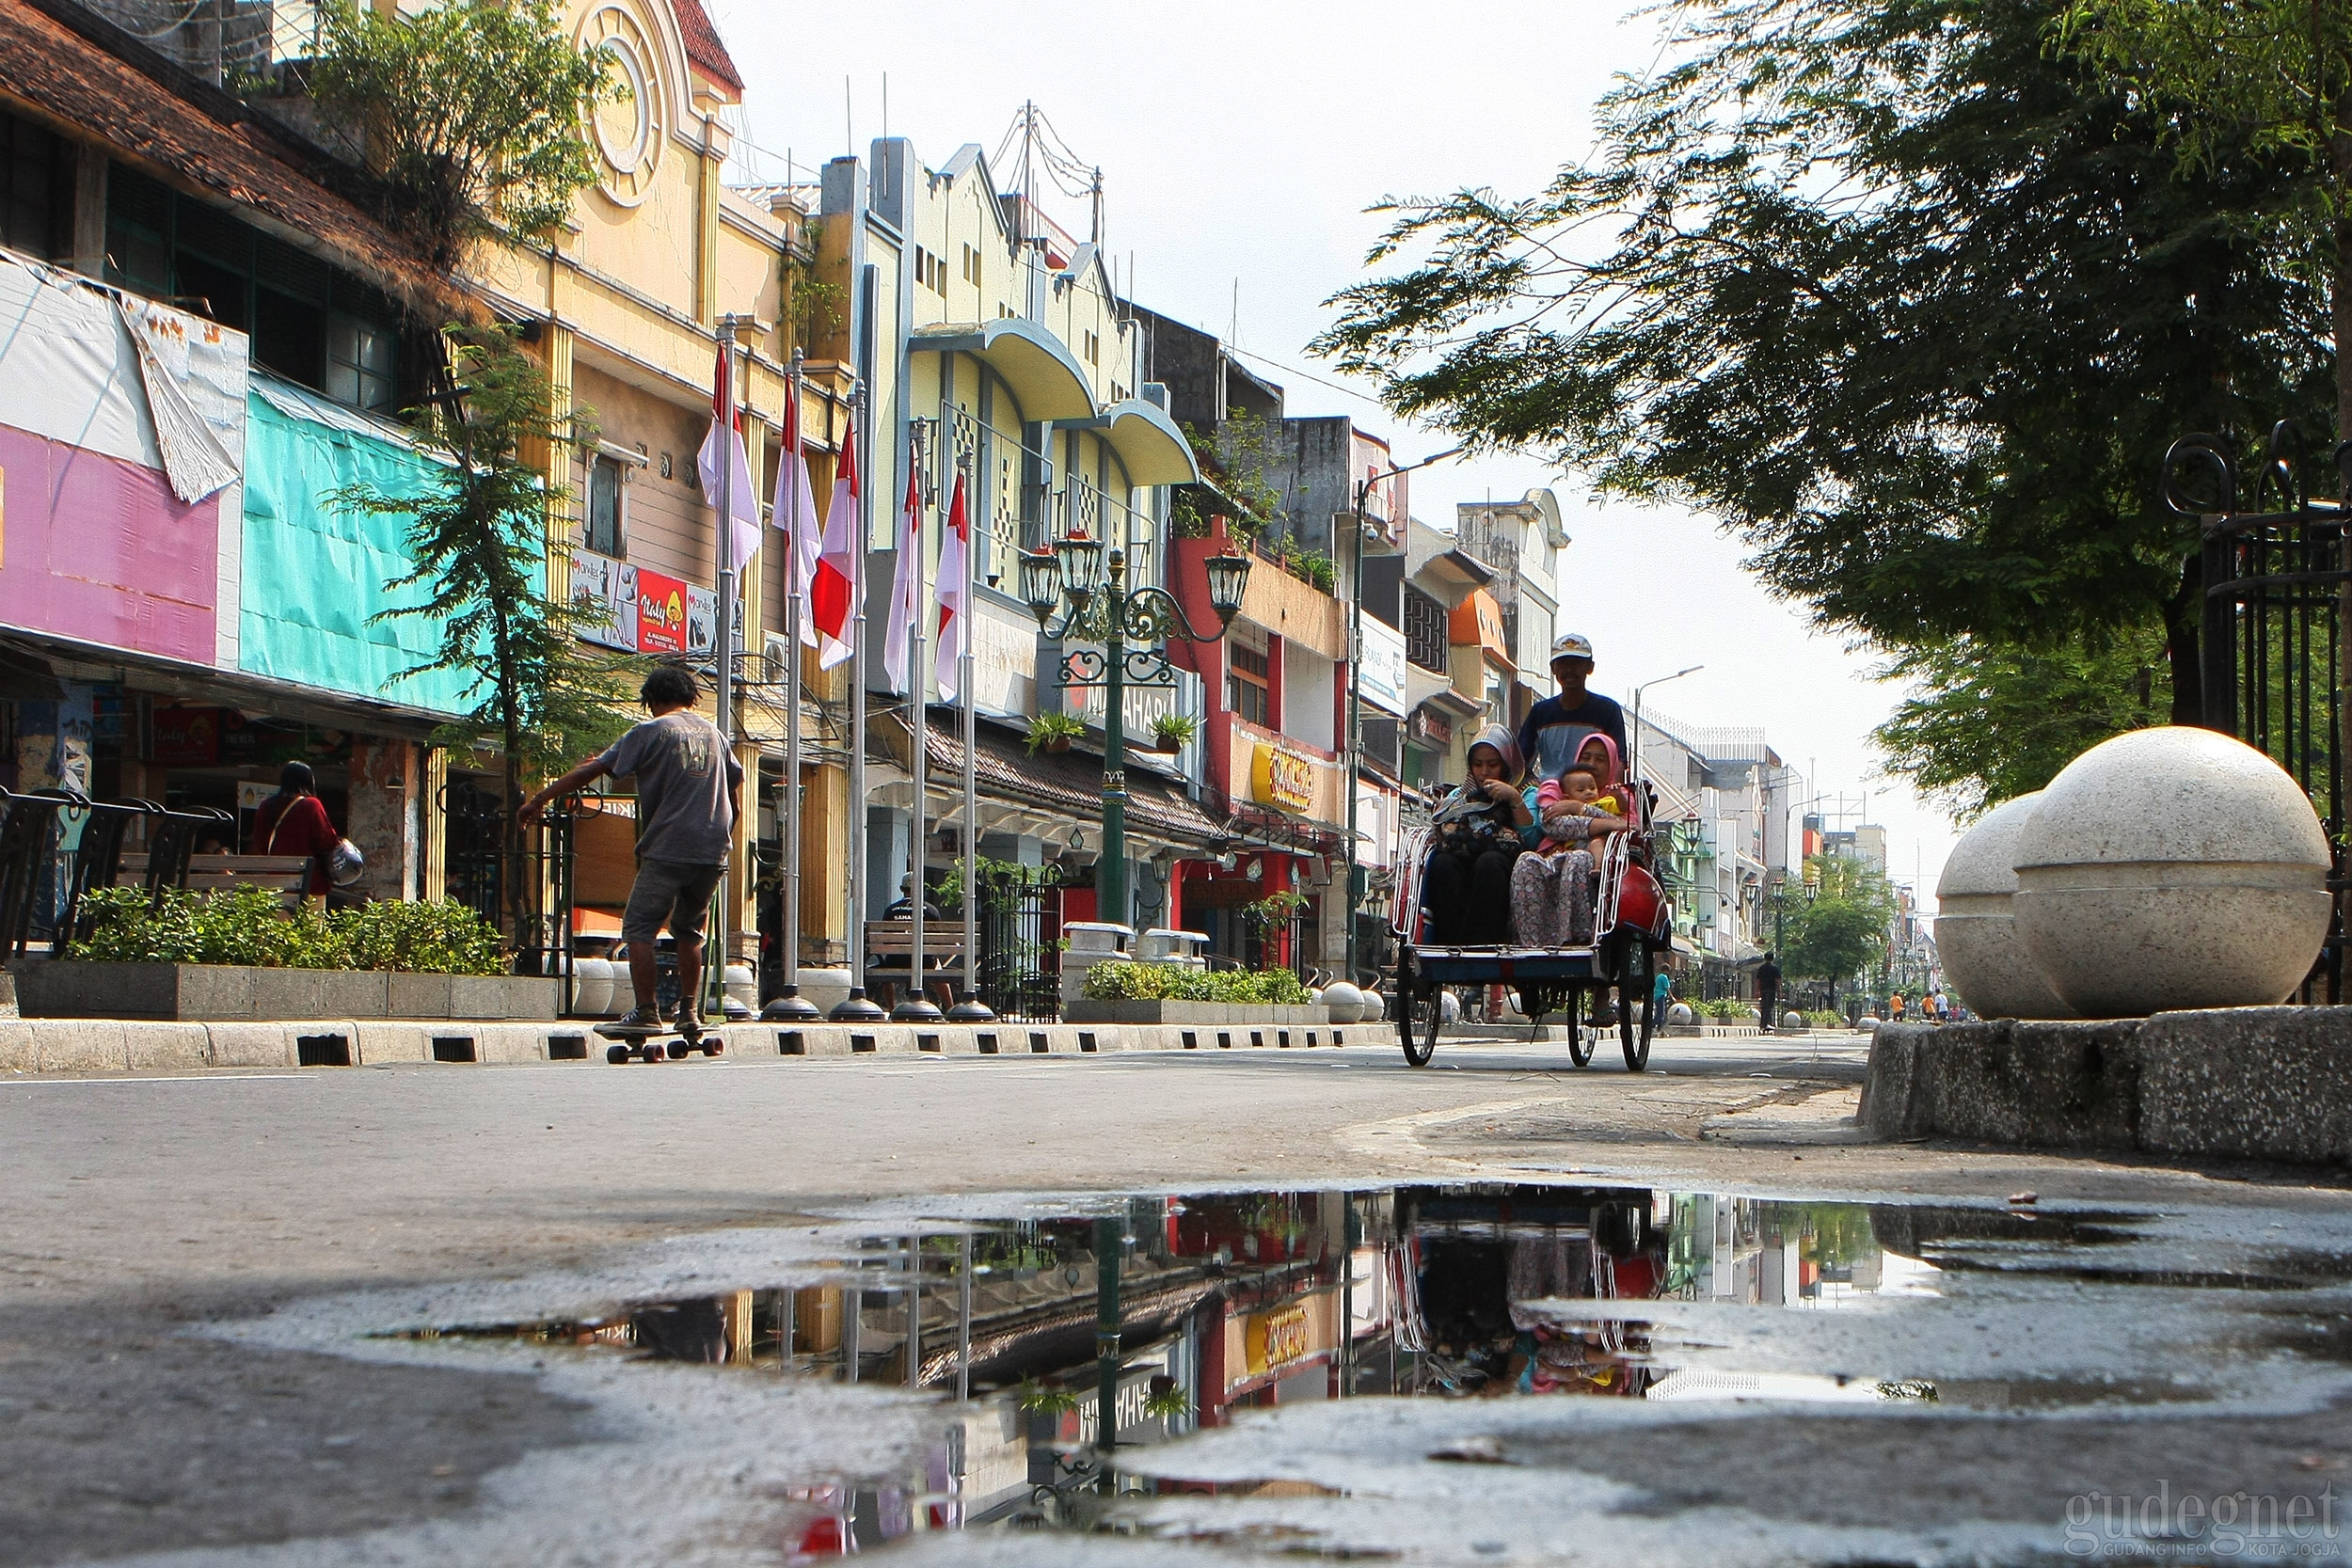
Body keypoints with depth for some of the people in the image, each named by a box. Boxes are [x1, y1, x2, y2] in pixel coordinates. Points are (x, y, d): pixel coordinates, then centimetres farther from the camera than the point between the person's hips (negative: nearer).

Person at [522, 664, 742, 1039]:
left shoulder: (650, 732, 1)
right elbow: (736, 793, 23)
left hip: (666, 850, -6)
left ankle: (646, 1011, -9)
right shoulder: (714, 733, 17)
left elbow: (591, 771, -1)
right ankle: (690, 1012, 12)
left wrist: (539, 799, 4)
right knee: (688, 930, 18)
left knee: (639, 929, 0)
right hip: (713, 852, 6)